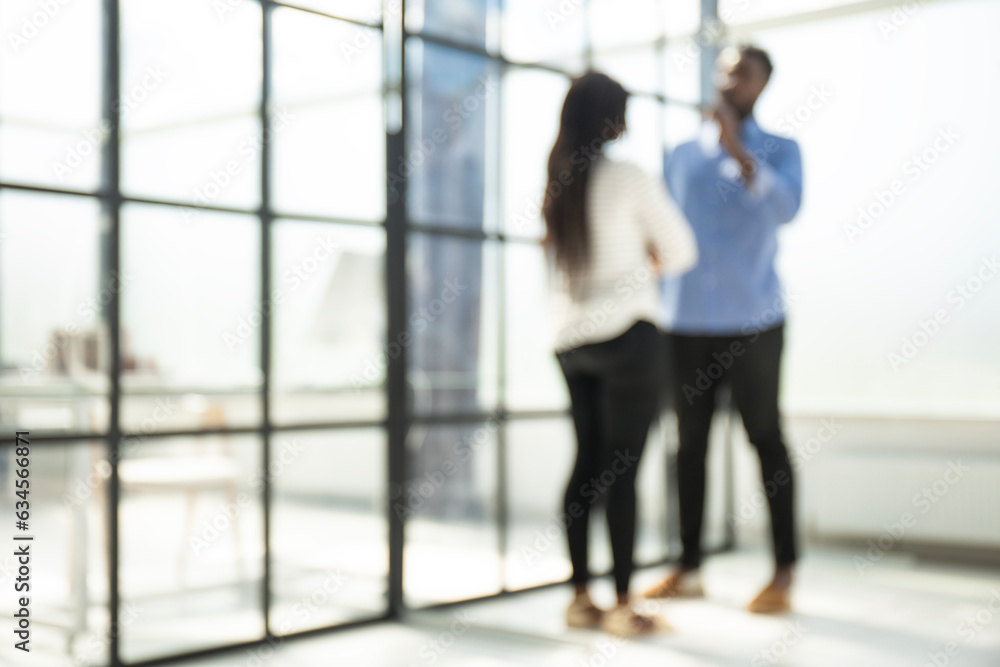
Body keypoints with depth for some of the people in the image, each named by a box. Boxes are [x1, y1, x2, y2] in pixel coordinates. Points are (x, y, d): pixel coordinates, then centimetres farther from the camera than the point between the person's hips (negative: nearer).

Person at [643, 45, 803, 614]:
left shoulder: (780, 151, 5)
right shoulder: (682, 157, 16)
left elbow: (786, 209, -14)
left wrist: (739, 151, -24)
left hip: (753, 322, -4)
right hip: (686, 322, 4)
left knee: (767, 439, 1)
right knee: (690, 443, 7)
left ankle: (783, 574, 7)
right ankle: (688, 569, 16)